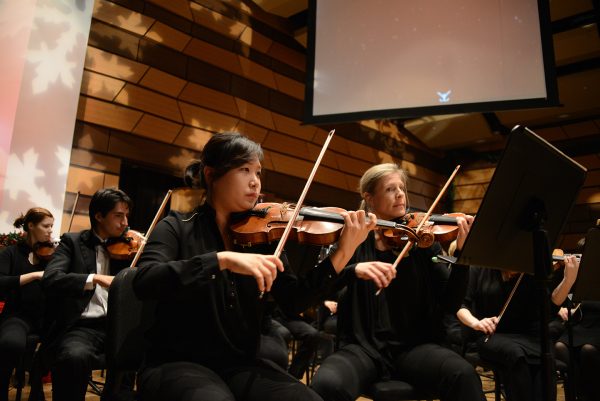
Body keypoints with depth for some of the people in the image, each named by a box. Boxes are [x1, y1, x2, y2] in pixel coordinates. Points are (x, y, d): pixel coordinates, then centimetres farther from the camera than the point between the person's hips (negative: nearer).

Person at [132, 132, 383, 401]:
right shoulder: (177, 228, -2)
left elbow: (293, 301, -3)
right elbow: (144, 283, -21)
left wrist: (343, 253, -16)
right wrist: (223, 259, -32)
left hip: (242, 364, 3)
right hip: (179, 363, -3)